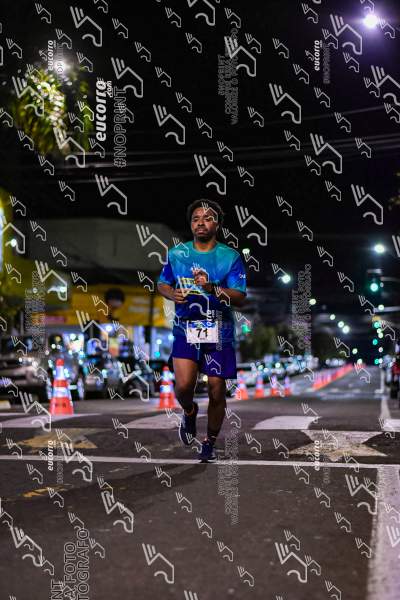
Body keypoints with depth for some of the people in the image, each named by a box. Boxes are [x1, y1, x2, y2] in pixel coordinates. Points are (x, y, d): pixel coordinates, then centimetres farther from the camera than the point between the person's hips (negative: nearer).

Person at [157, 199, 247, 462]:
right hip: (185, 330, 1)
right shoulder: (177, 253, 5)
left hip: (219, 333, -1)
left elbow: (241, 298, -10)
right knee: (184, 385, -16)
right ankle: (189, 411, 20)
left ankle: (210, 442, 26)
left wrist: (212, 288, -26)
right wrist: (172, 294, -4)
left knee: (217, 391, 3)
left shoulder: (231, 257, -3)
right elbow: (162, 283, 19)